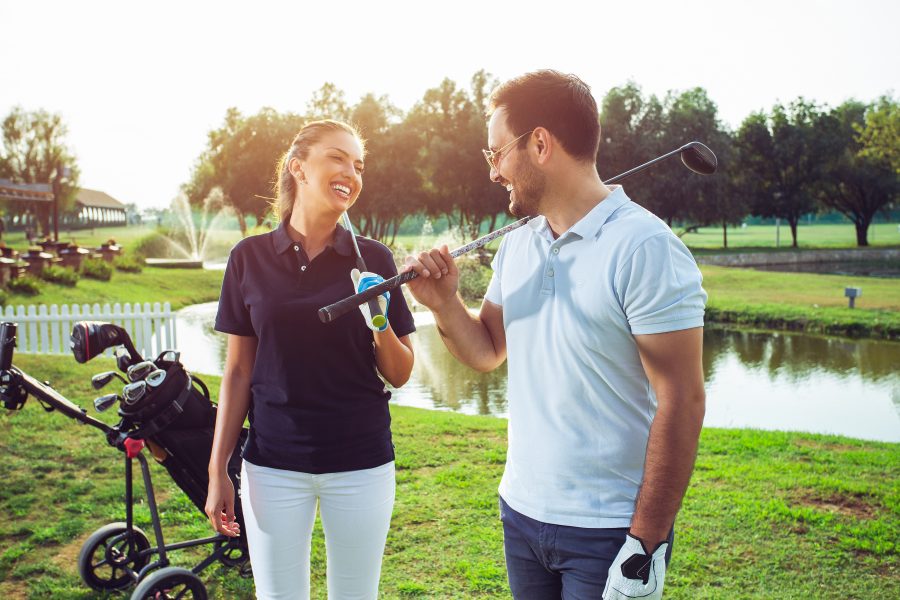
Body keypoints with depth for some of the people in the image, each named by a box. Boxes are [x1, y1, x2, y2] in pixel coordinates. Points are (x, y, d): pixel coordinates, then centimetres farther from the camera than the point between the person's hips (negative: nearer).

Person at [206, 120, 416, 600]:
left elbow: (399, 375, 1)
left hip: (360, 465, 0)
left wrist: (380, 324, -18)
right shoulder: (250, 257, -1)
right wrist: (217, 470, 1)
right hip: (273, 465, 0)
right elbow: (238, 370, 3)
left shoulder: (372, 259, -2)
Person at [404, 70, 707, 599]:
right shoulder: (516, 247, 6)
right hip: (521, 513, 7)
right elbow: (487, 351, 15)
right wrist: (443, 302, -5)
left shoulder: (643, 247, -16)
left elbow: (682, 401, -18)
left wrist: (645, 547, -18)